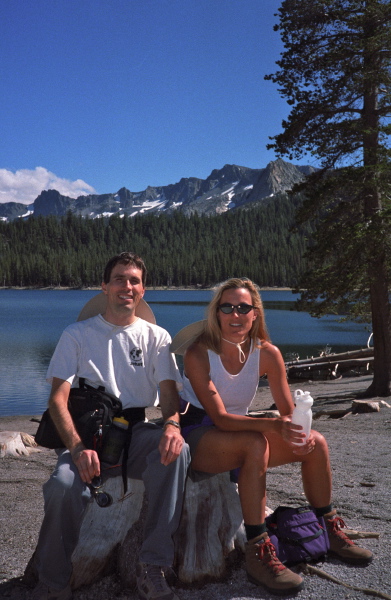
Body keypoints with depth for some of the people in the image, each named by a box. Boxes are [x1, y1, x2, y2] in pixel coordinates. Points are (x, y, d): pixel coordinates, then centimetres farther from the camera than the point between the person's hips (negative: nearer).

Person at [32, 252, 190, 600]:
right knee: (63, 485, -33)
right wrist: (78, 448, -22)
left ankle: (152, 568, -22)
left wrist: (172, 424, -23)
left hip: (137, 434, 2)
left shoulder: (156, 337, 11)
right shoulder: (78, 334, 6)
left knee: (177, 451, -32)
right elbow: (58, 399, -4)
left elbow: (169, 392, 2)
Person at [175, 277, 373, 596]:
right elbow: (219, 417, -24)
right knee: (255, 444, -35)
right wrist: (272, 425, -38)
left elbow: (289, 412, -3)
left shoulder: (267, 353, -7)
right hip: (197, 437, -5)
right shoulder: (199, 353, -20)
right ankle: (258, 555, -28)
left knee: (315, 442, -10)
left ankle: (331, 531, 10)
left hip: (239, 431, 5)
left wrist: (296, 431, -27)